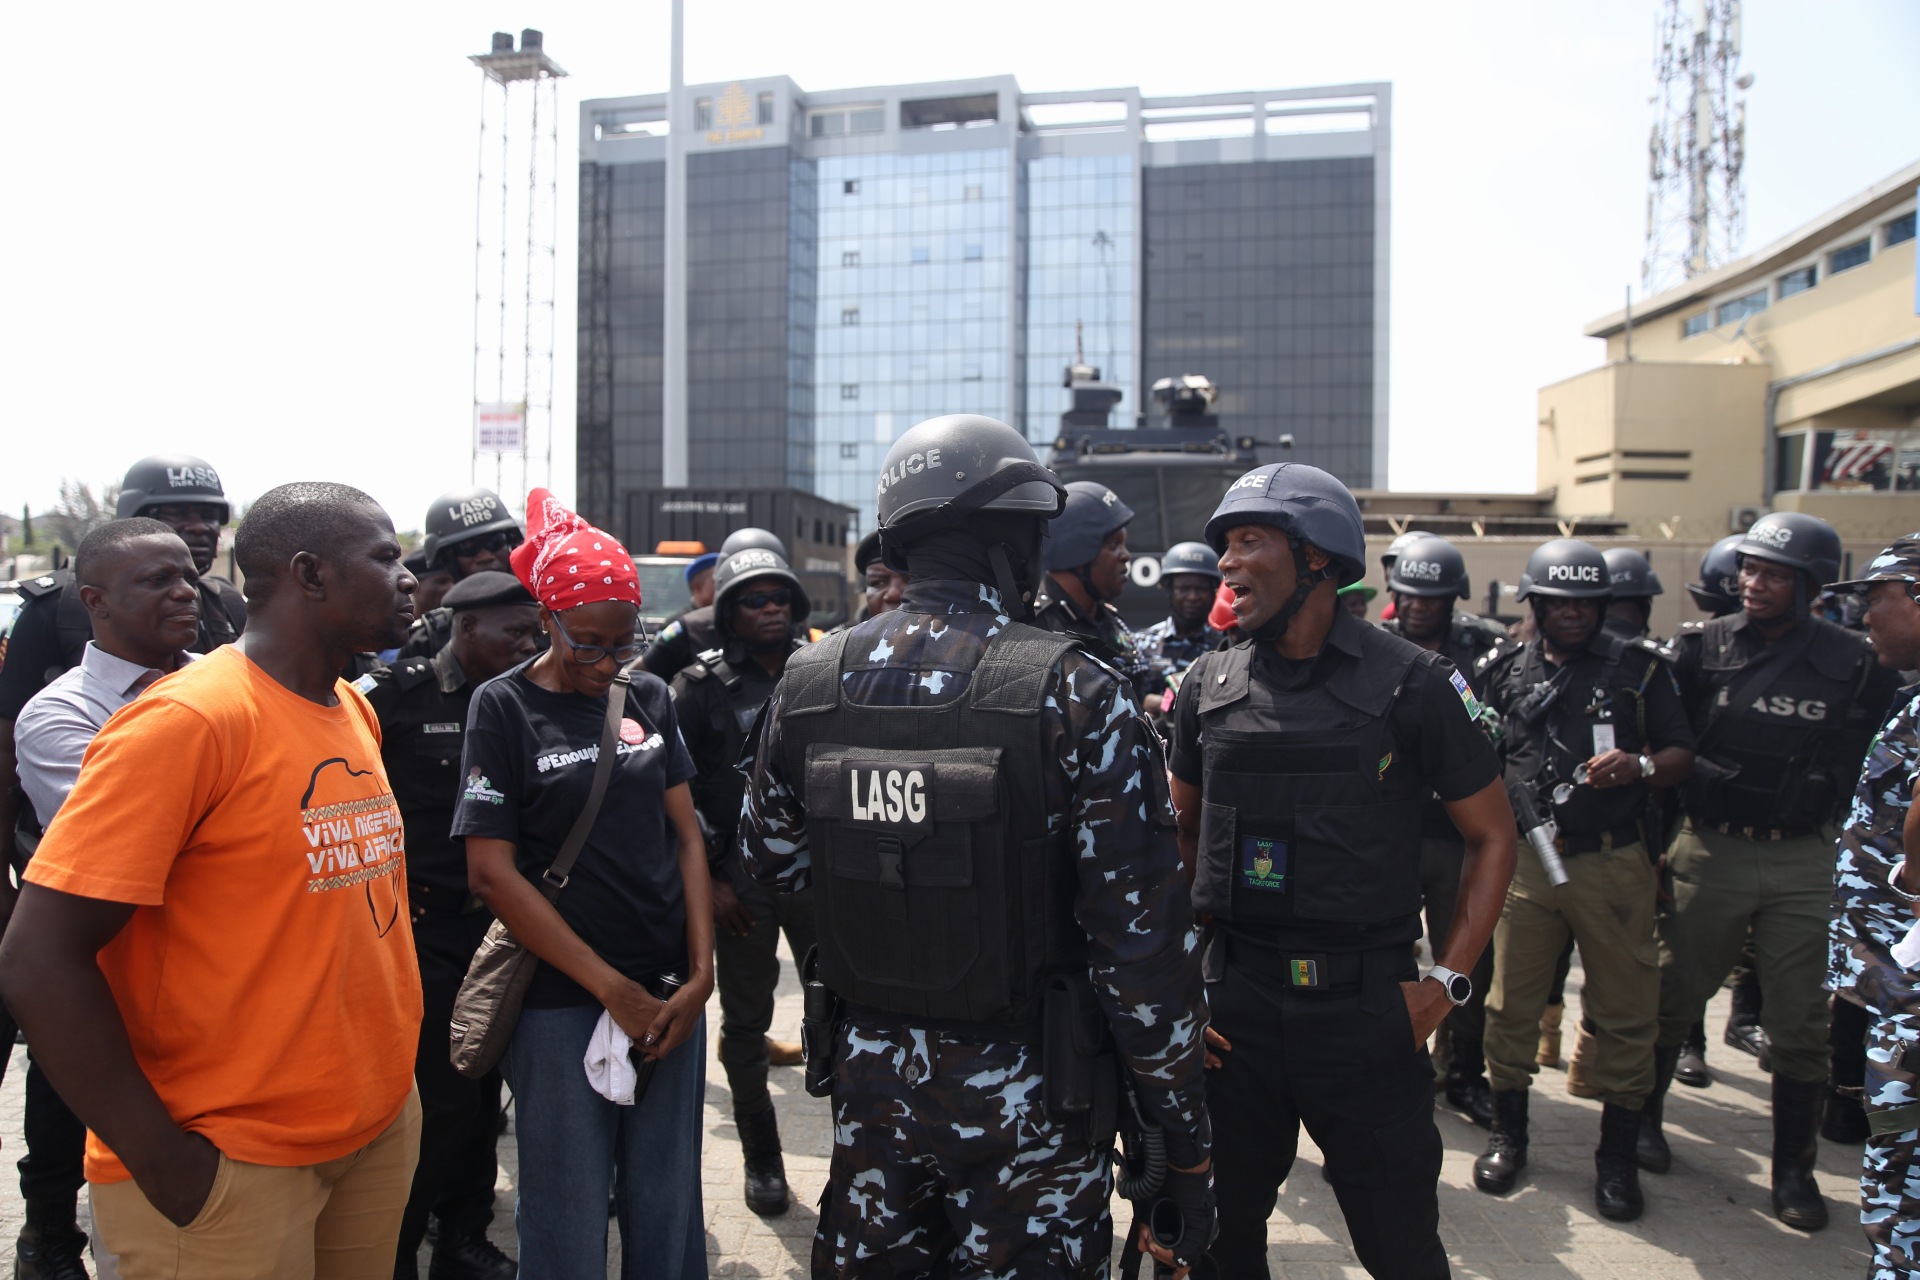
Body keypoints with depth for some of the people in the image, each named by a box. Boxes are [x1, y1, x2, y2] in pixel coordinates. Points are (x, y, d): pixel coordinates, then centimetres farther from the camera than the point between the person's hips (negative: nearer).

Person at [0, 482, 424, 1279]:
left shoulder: (356, 711, 7)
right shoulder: (187, 719, -18)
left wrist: (388, 1066, 8)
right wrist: (165, 1162, -17)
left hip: (382, 1122, 7)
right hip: (233, 1167, -7)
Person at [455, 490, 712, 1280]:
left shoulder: (648, 697, 6)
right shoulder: (505, 708, -5)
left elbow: (685, 836, 8)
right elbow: (492, 872, -9)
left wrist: (700, 975, -3)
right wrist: (613, 990, -11)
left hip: (670, 993, 4)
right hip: (563, 1003, -3)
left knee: (667, 1213, 12)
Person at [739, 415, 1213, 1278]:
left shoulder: (808, 684, -5)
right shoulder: (1074, 696, -19)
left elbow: (771, 861, 10)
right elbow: (1142, 935, -17)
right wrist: (1183, 1140, -8)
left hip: (868, 1076, 4)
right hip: (1024, 1101, -4)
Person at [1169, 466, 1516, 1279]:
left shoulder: (1409, 686, -7)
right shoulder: (1208, 688, 2)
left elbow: (1491, 834, 1)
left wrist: (1447, 981, -6)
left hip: (1365, 1004, -3)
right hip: (1234, 1003, 3)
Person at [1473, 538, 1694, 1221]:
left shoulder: (1639, 667, 5)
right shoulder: (1505, 672, 10)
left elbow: (1681, 754, 3)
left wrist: (1640, 766, -17)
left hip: (1613, 863, -1)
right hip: (1524, 859, 2)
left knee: (1625, 1009, 4)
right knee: (1512, 1002, 7)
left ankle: (1618, 1154, 20)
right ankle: (1508, 1133, 24)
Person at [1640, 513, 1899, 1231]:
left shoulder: (1854, 664, -1)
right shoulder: (1701, 647, -2)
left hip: (1806, 862, 1)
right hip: (1712, 850, 0)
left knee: (1801, 1023, 7)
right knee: (1675, 995, 10)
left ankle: (1794, 1169, 22)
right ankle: (1643, 1113, 31)